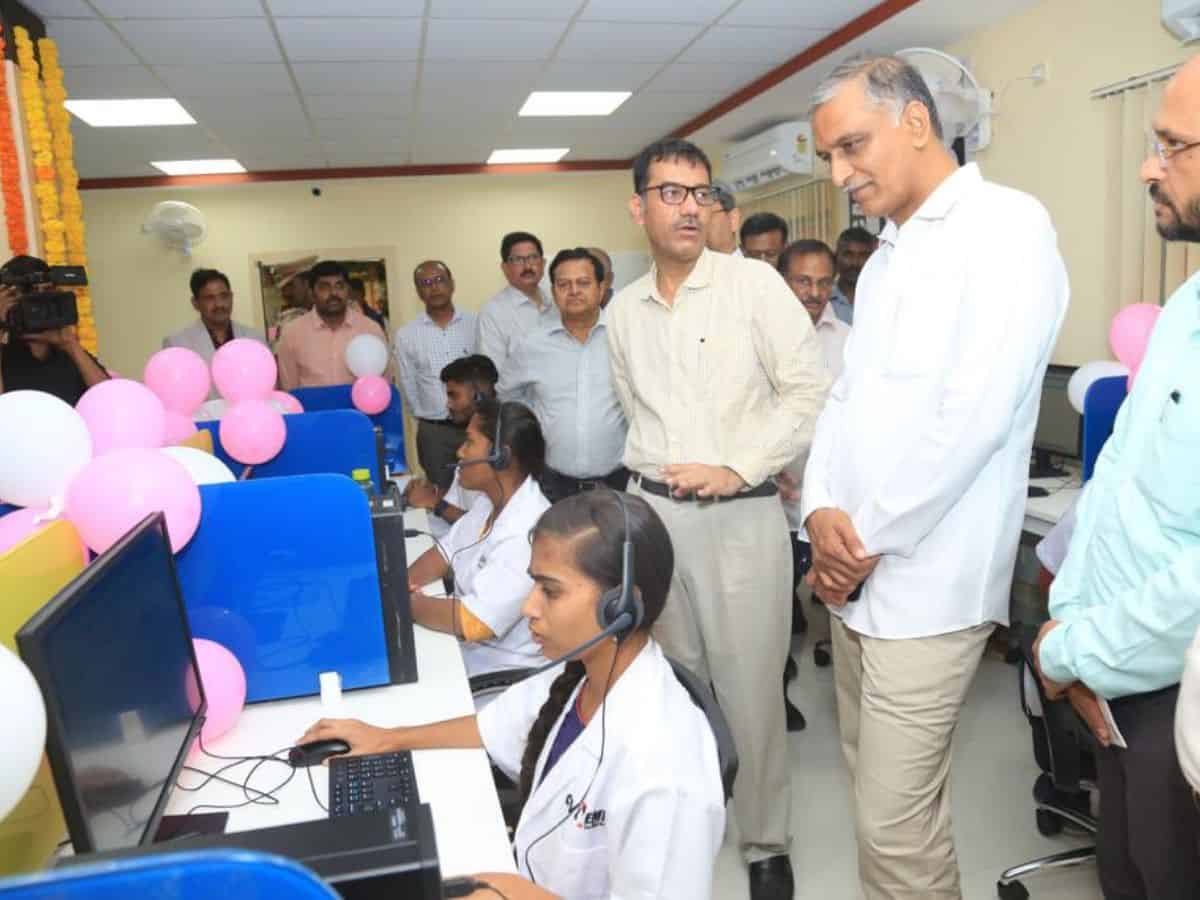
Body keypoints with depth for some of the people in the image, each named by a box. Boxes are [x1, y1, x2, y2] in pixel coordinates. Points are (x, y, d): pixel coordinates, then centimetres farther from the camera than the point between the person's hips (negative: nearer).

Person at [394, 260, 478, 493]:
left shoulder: (476, 324, 0)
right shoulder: (406, 335, 2)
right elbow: (409, 389, 9)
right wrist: (429, 419, 10)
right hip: (435, 432, 0)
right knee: (443, 496, 6)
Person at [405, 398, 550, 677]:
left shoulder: (528, 535, -30)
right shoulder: (491, 501, 1)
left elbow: (471, 623, -32)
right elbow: (445, 552, 10)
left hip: (497, 669, -8)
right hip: (461, 645, 8)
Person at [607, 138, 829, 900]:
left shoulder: (753, 283, -5)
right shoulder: (623, 310, 9)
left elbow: (811, 391, -9)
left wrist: (737, 469, -14)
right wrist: (651, 475, 10)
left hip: (740, 516, -4)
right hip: (651, 510, 4)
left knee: (749, 688, 3)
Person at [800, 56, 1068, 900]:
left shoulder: (1007, 225, -9)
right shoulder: (887, 254, 17)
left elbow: (977, 412, -18)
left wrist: (870, 539, -11)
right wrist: (822, 509, -3)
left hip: (924, 579, -8)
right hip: (854, 573, 8)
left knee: (894, 823, -1)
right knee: (883, 797, 18)